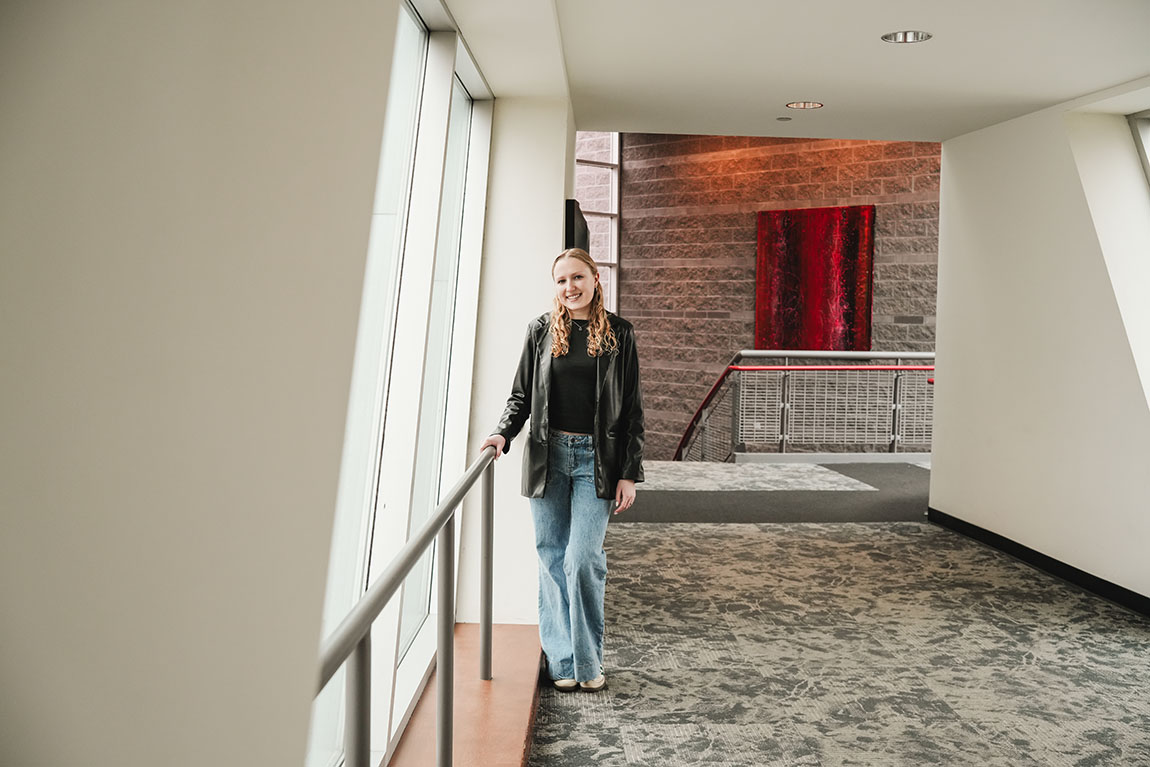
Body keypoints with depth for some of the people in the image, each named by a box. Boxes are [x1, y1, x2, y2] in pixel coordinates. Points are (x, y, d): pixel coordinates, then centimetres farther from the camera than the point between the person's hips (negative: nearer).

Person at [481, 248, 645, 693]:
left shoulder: (619, 334, 4)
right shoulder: (541, 331, 8)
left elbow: (632, 410, 3)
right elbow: (521, 394, 12)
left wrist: (629, 473, -2)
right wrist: (503, 433, -7)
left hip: (596, 460, -2)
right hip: (548, 456, 2)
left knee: (583, 559, -9)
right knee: (552, 559, 5)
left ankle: (588, 663, 9)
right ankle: (561, 662, 17)